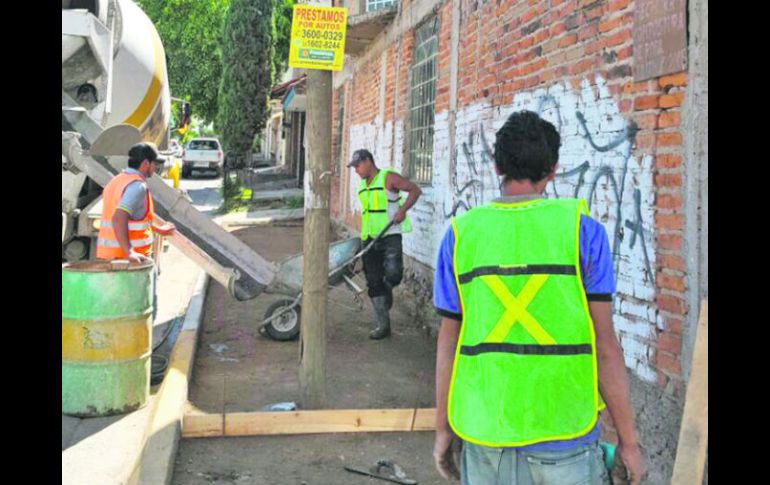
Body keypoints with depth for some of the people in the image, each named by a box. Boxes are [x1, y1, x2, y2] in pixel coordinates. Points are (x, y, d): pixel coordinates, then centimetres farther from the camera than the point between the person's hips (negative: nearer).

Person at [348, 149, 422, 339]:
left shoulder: (388, 178, -6)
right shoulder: (362, 185, 15)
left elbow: (415, 190, -8)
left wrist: (402, 210, -20)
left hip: (390, 236, -6)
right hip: (369, 238, 6)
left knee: (393, 274, -20)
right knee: (373, 281, 1)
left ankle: (387, 290, 17)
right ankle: (382, 324, 7)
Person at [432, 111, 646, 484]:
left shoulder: (461, 233, -1)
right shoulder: (581, 230, -7)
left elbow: (449, 342, 3)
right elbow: (604, 345, -7)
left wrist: (443, 429, 13)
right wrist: (628, 441, 2)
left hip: (483, 429, 2)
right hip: (563, 434, -2)